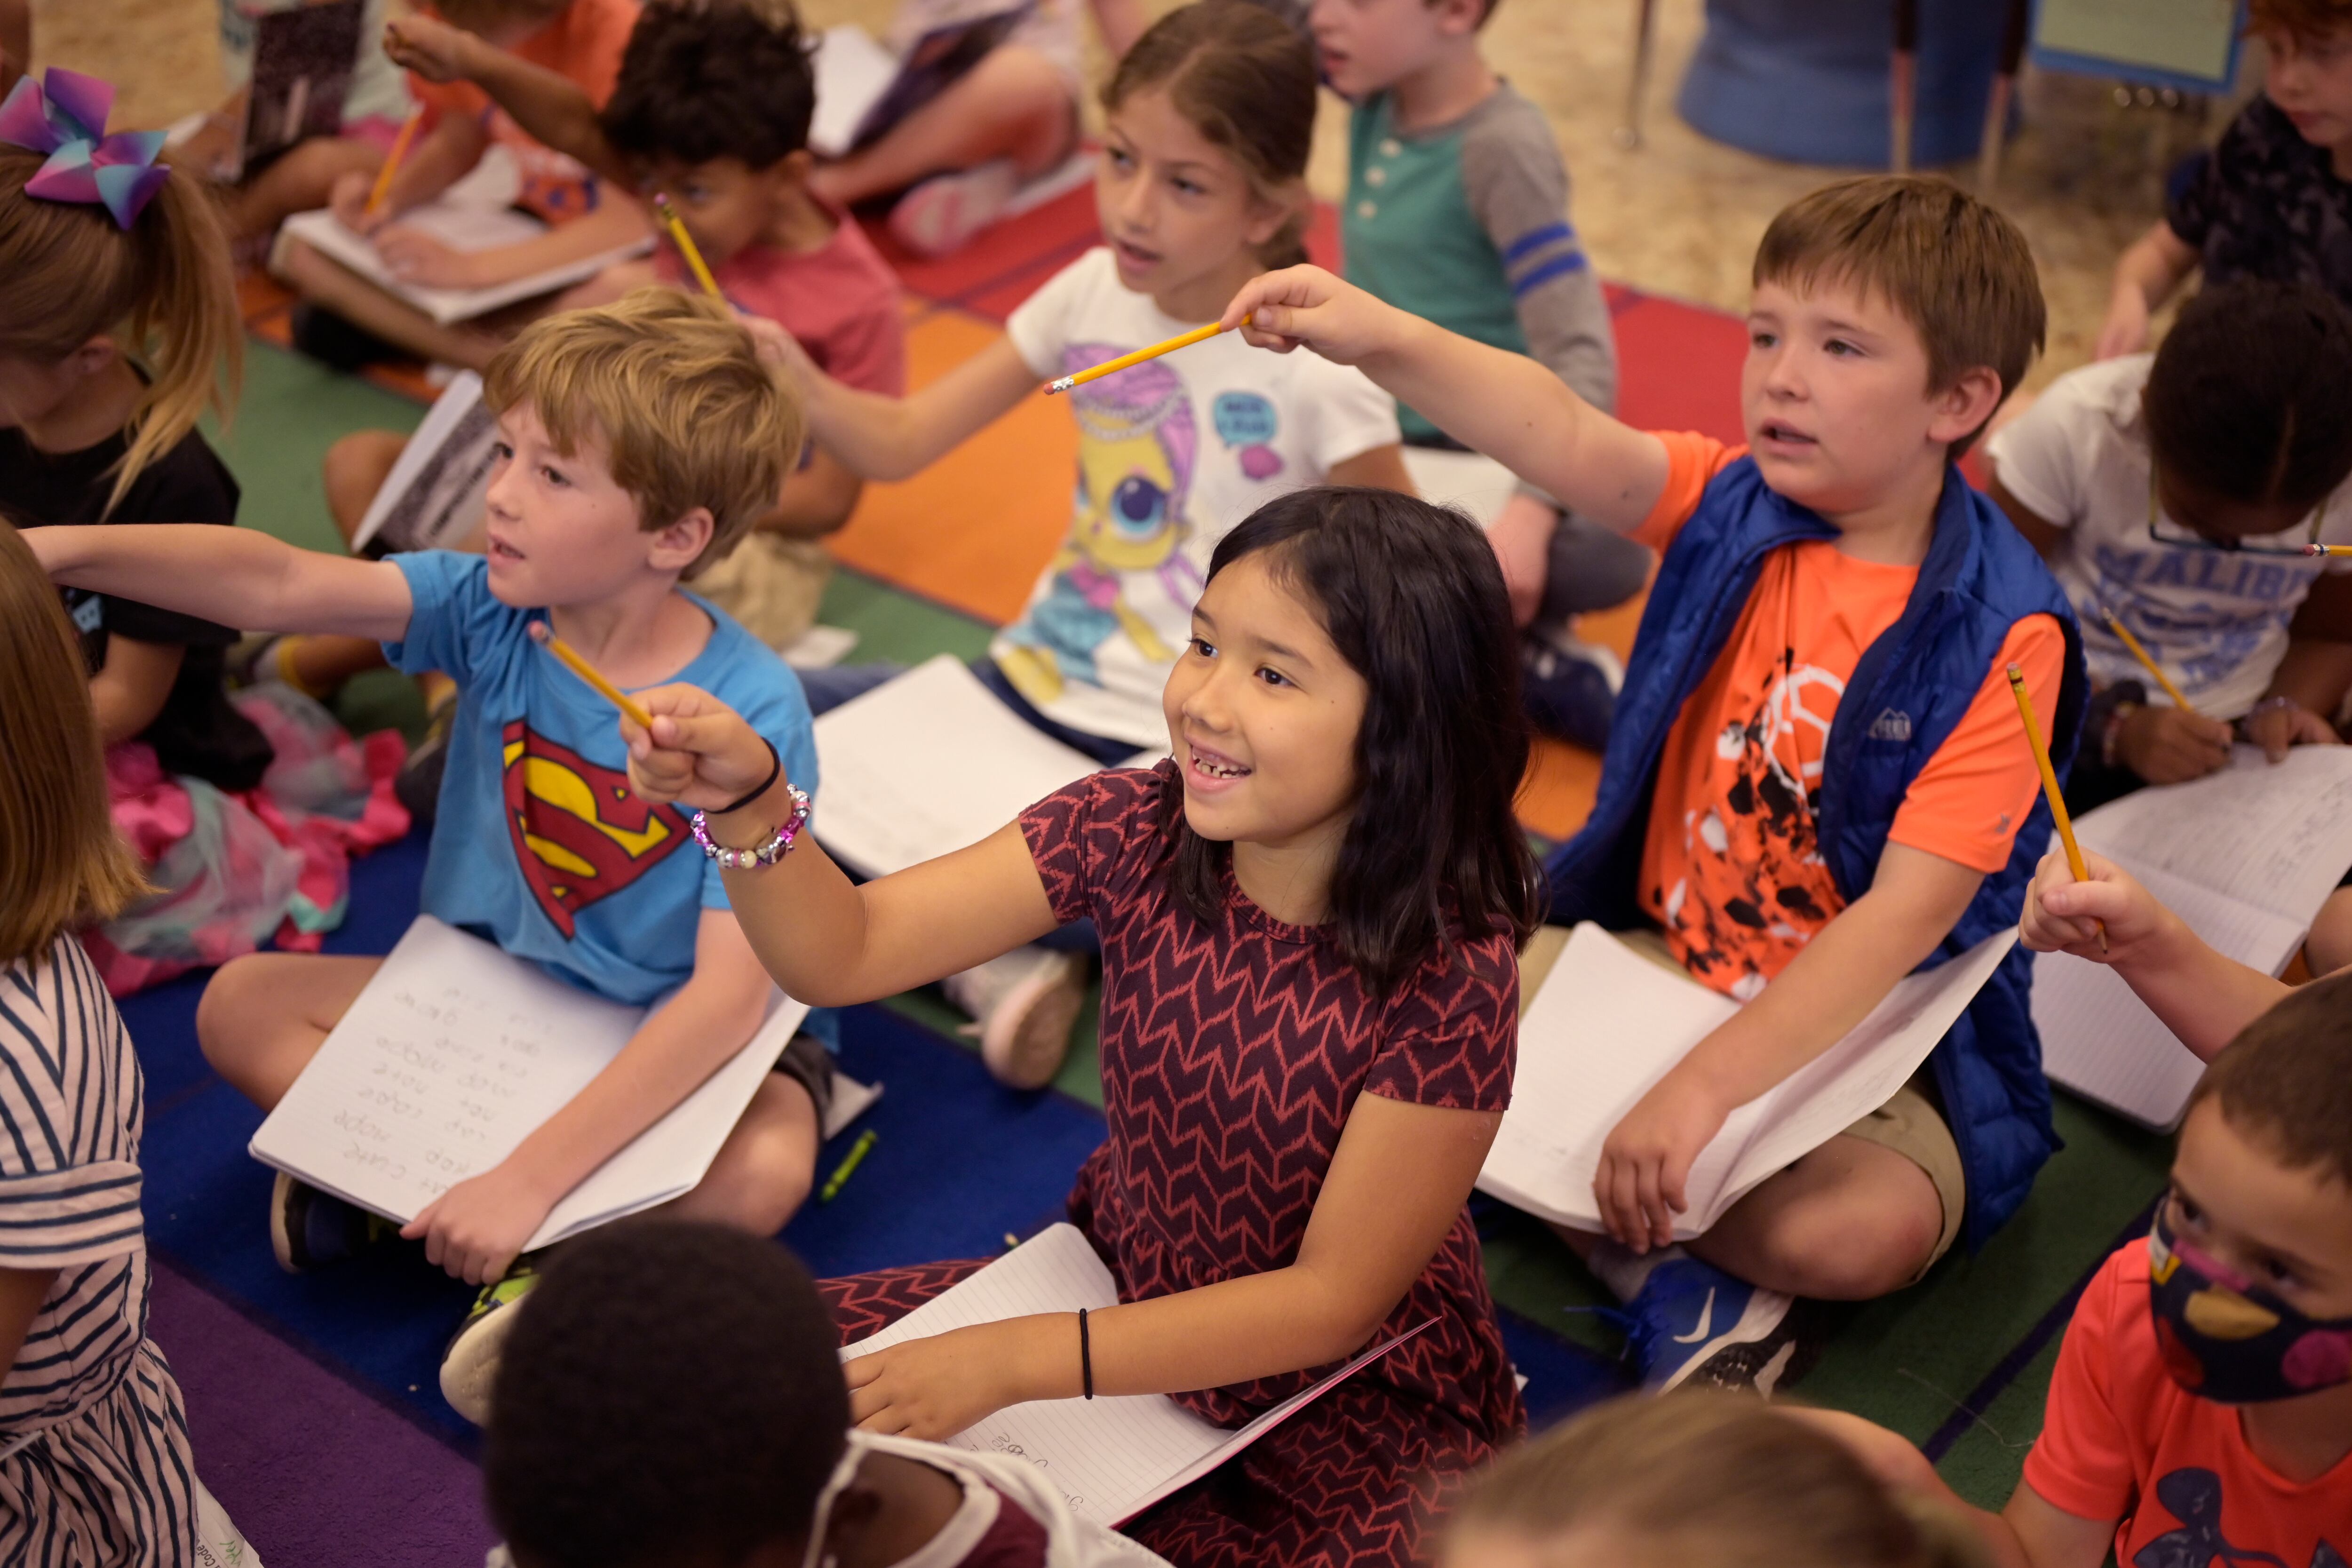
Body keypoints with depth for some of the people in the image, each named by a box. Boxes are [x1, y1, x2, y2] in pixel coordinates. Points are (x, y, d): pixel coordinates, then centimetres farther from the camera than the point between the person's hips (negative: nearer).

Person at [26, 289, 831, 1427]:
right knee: (242, 1003, -5)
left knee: (763, 1176, -36)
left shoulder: (751, 715, -27)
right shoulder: (492, 611, -12)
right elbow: (283, 586, -26)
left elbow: (731, 992, -33)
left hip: (680, 1035, -6)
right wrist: (63, 552, -45)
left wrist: (527, 1178, -38)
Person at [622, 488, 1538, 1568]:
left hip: (1359, 1408, -4)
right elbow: (844, 953, -16)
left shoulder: (1451, 975, -26)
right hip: (1120, 1295, 5)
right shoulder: (1136, 831, -12)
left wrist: (1008, 1361, -27)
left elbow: (1335, 1298, -21)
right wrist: (747, 801, -37)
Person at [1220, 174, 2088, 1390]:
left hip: (1864, 1033, -5)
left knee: (1866, 1230, -34)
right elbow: (1571, 443, -23)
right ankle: (1666, 1261, -8)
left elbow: (1903, 919, -25)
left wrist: (1706, 1085, -34)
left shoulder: (2000, 638, -19)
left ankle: (1589, 1194, -9)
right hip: (1651, 960, 6)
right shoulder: (1736, 508, -3)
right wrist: (1380, 340, -41)